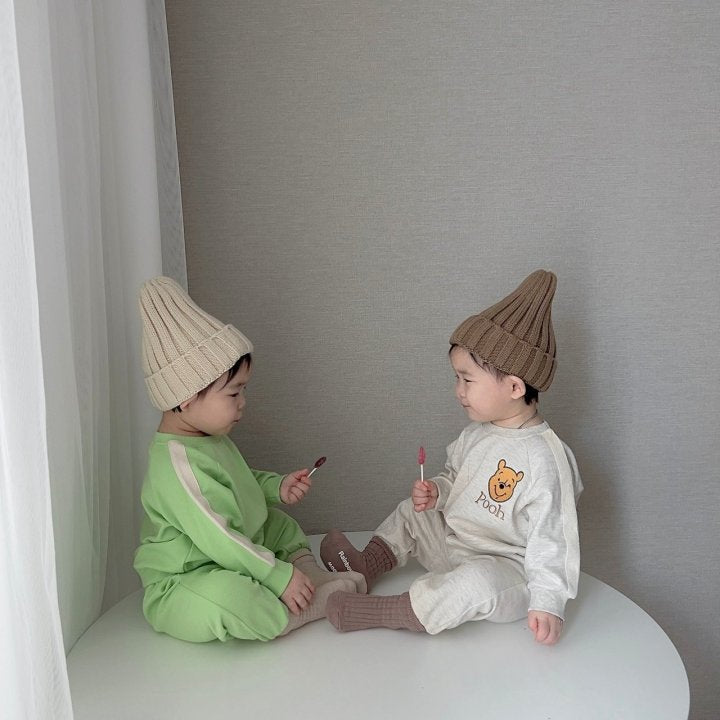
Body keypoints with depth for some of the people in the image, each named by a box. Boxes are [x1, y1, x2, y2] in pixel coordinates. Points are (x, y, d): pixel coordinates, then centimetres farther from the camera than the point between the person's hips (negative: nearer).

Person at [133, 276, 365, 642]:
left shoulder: (210, 438, 4)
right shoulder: (177, 464, -29)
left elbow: (236, 483, 23)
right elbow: (217, 539, -30)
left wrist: (276, 486, 6)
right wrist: (279, 575, -24)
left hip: (230, 566, 11)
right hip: (180, 588, -10)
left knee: (280, 526, 23)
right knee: (220, 599, -40)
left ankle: (316, 578, -1)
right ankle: (325, 603, -24)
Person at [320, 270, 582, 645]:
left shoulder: (544, 458, -26)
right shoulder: (476, 433, 1)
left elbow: (551, 538, -24)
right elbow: (455, 476, 18)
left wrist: (547, 601, -27)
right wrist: (436, 490, -4)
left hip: (506, 568, -9)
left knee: (475, 584, -37)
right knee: (412, 513, 18)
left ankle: (371, 613, -30)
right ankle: (366, 566, 11)